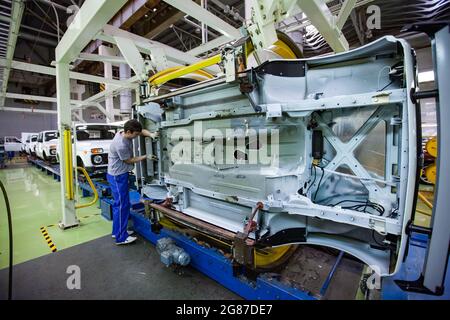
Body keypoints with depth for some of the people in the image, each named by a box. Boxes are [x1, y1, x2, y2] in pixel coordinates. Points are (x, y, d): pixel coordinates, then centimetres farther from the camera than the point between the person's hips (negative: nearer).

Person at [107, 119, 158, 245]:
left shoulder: (124, 133, -4)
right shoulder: (121, 145, -29)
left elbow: (142, 131, 5)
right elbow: (129, 160, -16)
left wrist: (151, 134, -15)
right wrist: (145, 157, -9)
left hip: (120, 174, 10)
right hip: (118, 176, -10)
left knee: (119, 203, 17)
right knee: (122, 204, -4)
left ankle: (117, 231, 30)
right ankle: (121, 237, 7)